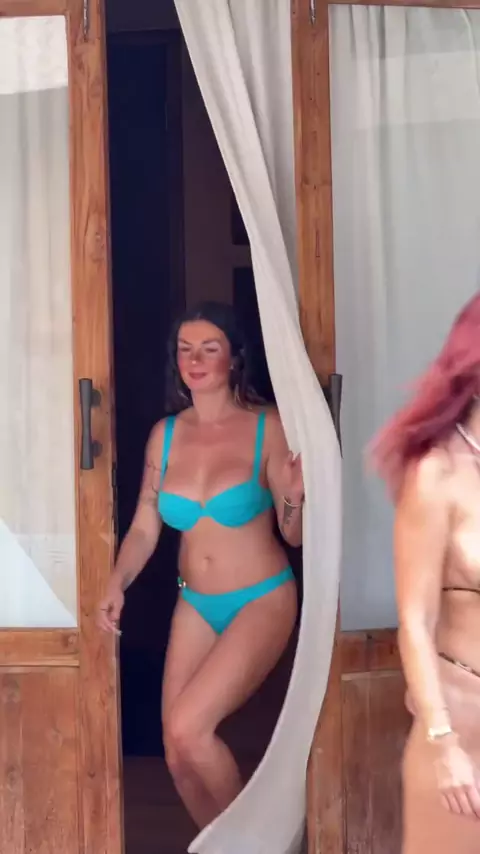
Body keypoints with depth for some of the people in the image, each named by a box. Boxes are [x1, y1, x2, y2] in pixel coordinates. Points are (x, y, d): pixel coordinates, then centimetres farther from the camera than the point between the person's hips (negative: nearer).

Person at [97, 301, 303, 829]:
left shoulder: (267, 429, -12)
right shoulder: (164, 434, 0)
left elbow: (295, 535, -8)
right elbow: (144, 528, 3)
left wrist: (294, 496, -29)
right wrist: (117, 583, -14)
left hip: (262, 601, -5)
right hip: (194, 605, 5)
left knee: (188, 729, -18)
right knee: (178, 754, 6)